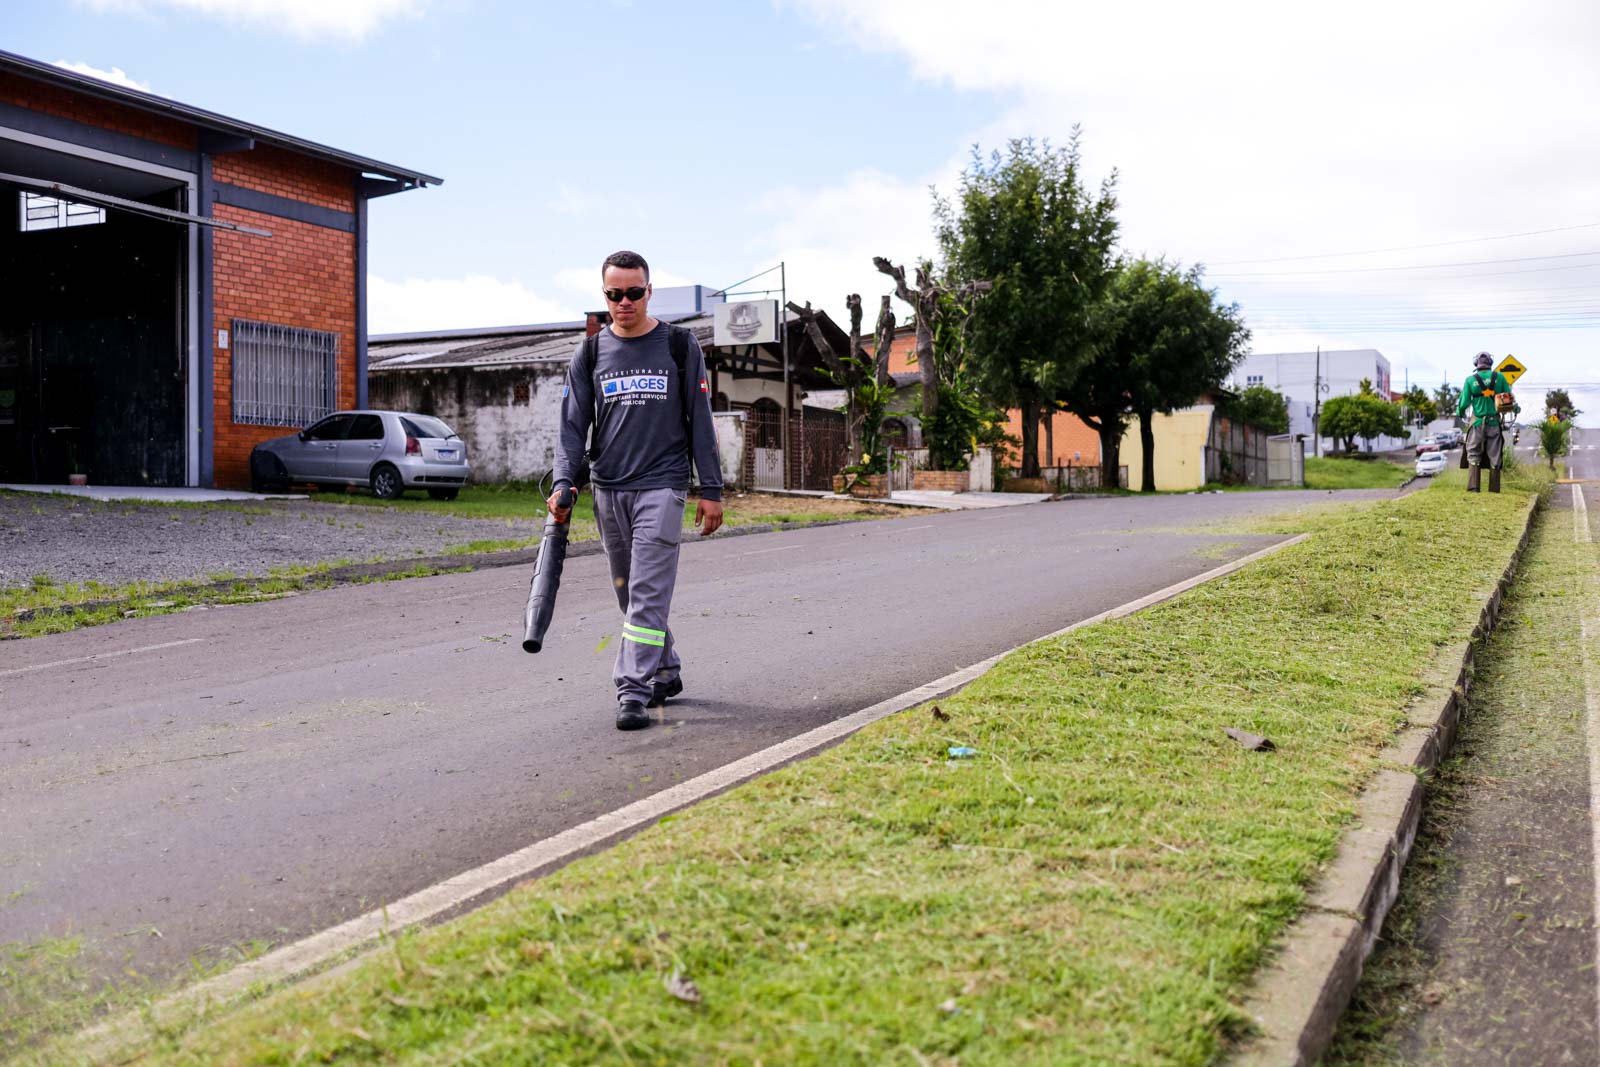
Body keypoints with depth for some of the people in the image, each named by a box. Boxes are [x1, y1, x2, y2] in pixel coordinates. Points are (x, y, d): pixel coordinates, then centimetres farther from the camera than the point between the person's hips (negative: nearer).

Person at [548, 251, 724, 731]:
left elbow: (700, 420, 4)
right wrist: (564, 482, -8)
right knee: (629, 593, 10)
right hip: (608, 490, 4)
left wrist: (711, 489, 0)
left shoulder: (679, 345, 3)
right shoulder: (590, 353, 9)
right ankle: (666, 672, 26)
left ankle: (633, 690, -13)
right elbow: (573, 424, 7)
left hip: (661, 485, -4)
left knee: (648, 593, -12)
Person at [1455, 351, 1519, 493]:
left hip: (1477, 423, -1)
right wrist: (1515, 408, 27)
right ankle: (1494, 489, 8)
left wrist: (1459, 413, 18)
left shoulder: (1470, 380, -2)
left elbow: (1464, 402, -2)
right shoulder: (1499, 377, 1)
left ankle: (1473, 487, -8)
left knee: (1474, 456, 3)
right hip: (1494, 422, 1)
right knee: (1494, 457, 7)